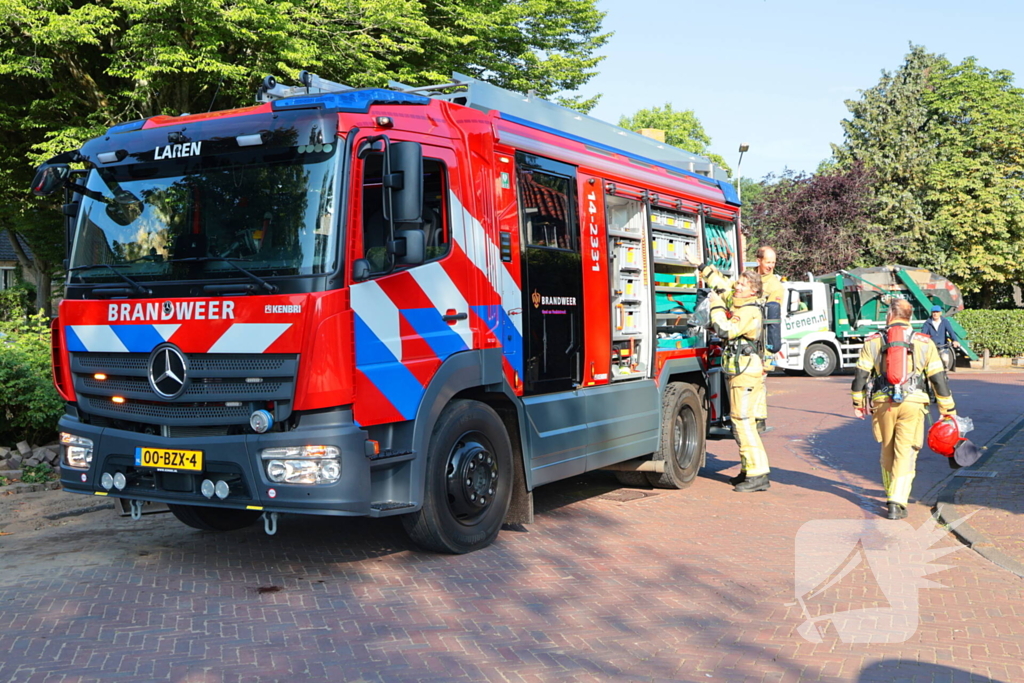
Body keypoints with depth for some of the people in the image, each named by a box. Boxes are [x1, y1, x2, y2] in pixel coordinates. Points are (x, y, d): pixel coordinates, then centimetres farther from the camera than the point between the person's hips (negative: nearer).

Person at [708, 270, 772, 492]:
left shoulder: (750, 311, -14)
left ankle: (758, 475, -13)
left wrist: (716, 305, -14)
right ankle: (749, 471, 20)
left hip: (746, 371, -11)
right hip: (738, 372, 11)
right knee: (739, 421, 13)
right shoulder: (737, 307, 18)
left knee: (743, 421, -13)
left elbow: (725, 331, -24)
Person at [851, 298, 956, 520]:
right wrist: (948, 410, 10)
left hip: (883, 402, 1)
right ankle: (897, 503, -8)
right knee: (905, 453, 1)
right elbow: (939, 378, 4)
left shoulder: (873, 342, 6)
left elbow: (860, 376, 4)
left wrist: (858, 404, 15)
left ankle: (892, 496, 31)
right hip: (912, 403, -1)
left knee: (887, 451, 18)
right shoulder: (924, 343, 6)